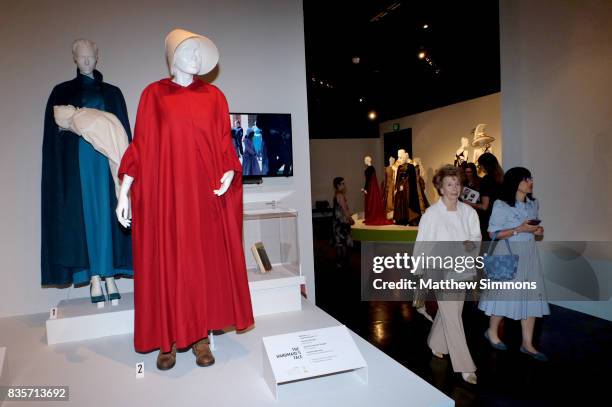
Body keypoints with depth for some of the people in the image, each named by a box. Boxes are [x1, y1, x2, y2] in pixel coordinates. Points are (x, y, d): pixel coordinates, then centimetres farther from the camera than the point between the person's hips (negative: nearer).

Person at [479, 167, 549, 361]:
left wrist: (537, 230, -2)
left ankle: (527, 343, 17)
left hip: (529, 253, 6)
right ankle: (492, 331, 29)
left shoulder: (533, 203, 7)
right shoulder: (501, 205, -13)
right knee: (506, 294, 5)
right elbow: (493, 234, -13)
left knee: (531, 297, 6)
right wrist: (519, 230, -21)